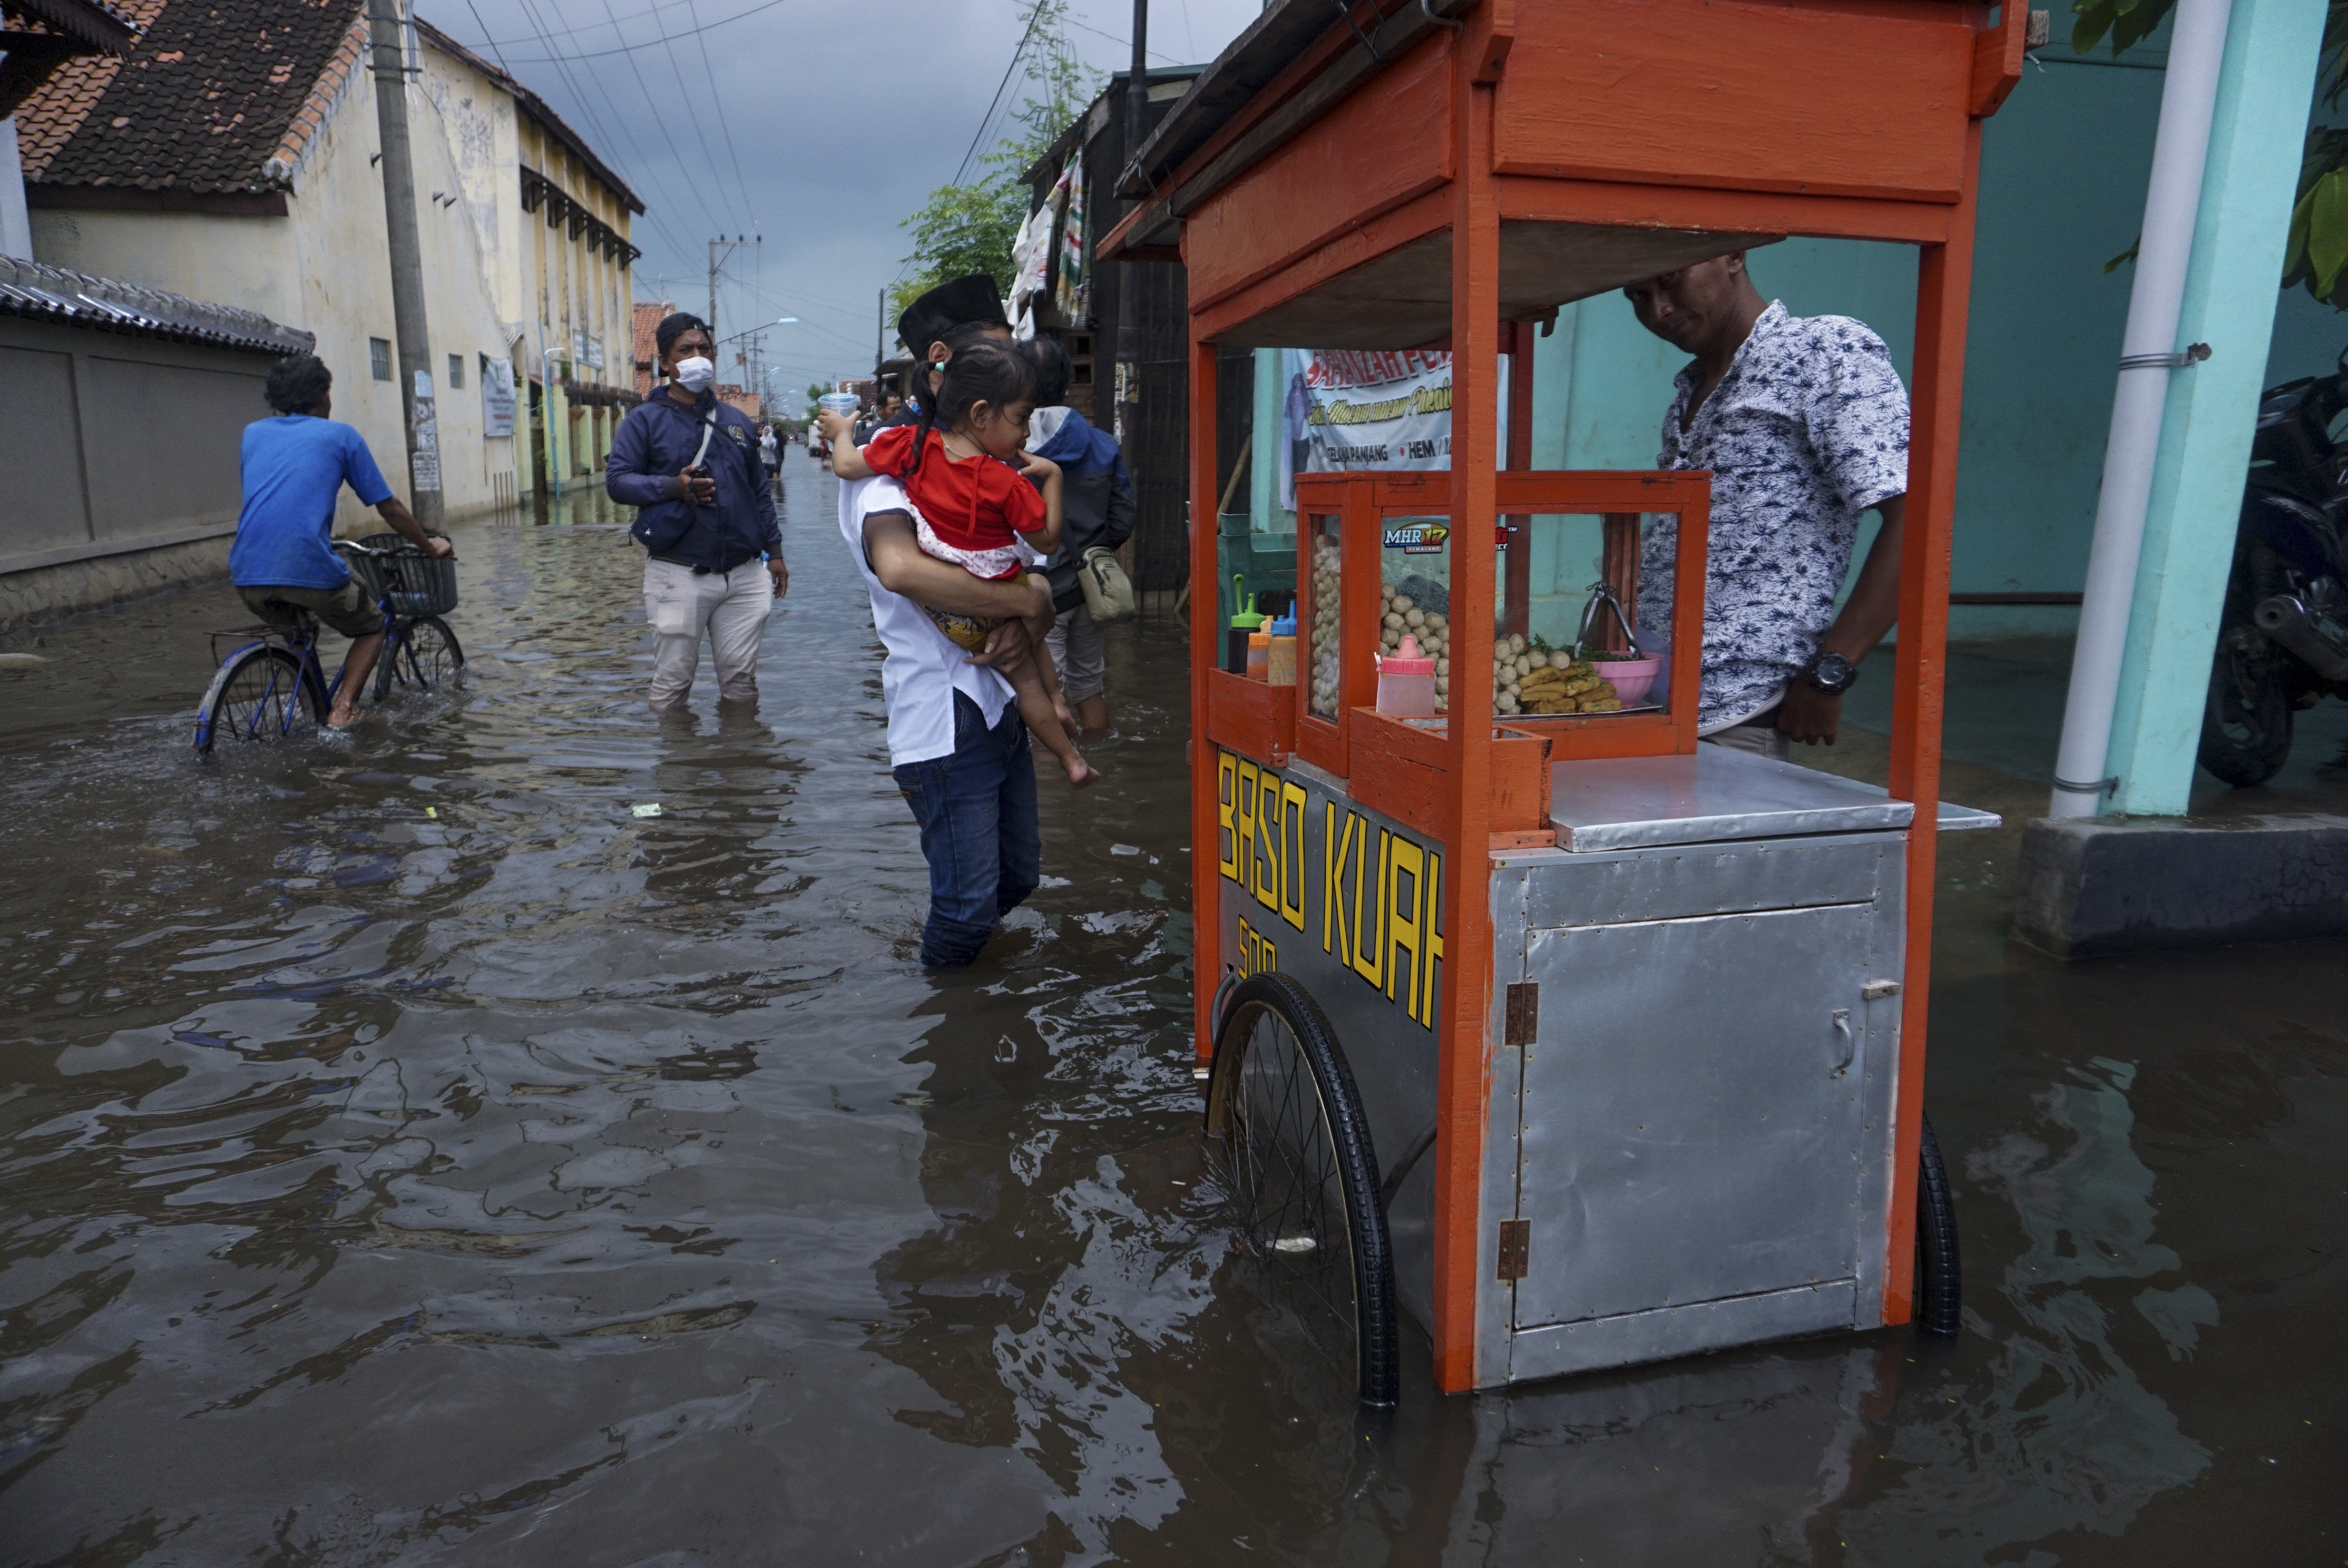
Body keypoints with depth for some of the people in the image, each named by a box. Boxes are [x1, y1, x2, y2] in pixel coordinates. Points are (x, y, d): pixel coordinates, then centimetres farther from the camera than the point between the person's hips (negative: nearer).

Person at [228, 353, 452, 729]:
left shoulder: (253, 433, 22)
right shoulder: (342, 436, 10)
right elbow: (389, 507, 12)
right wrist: (430, 547, 27)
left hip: (248, 573, 4)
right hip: (311, 569, -4)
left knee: (289, 628, 36)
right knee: (372, 628, 21)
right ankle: (343, 708, 1)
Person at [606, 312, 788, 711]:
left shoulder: (737, 421, 17)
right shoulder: (645, 419, 4)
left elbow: (760, 489, 20)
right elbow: (616, 480, -4)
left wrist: (774, 550, 14)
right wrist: (672, 487, -19)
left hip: (745, 573, 4)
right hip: (679, 574, -3)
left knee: (741, 678, 7)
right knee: (672, 682, 2)